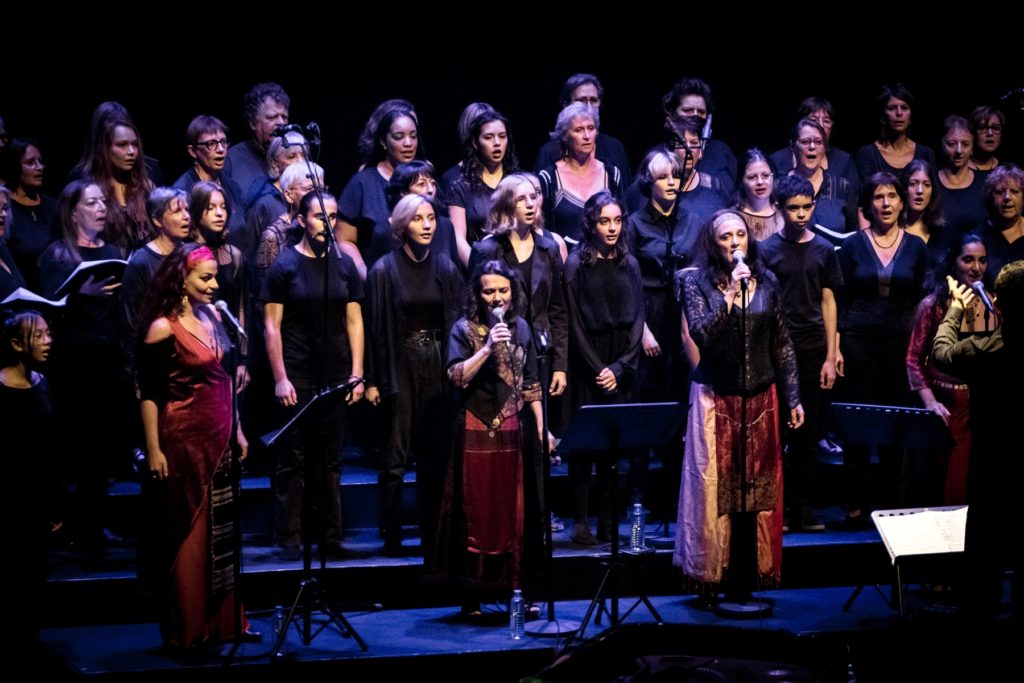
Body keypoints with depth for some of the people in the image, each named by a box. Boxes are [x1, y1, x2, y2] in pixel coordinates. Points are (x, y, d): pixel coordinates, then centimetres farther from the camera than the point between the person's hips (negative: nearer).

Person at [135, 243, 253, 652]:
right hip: (183, 440, -7)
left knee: (222, 531, 12)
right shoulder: (162, 328, -13)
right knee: (187, 534, 1)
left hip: (219, 437, 7)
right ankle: (186, 630, 11)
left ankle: (223, 620, 22)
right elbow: (149, 394, -13)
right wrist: (153, 450, -15)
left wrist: (237, 430, 15)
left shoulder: (212, 317, 7)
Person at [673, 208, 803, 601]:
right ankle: (710, 576, 6)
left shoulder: (766, 281, 5)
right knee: (715, 488, -2)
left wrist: (793, 398, 8)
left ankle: (750, 576, 13)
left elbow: (782, 344, 10)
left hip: (761, 398, 3)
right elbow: (702, 336, -17)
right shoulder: (696, 282, -4)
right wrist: (731, 293, -23)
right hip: (715, 399, -3)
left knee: (759, 489, 5)